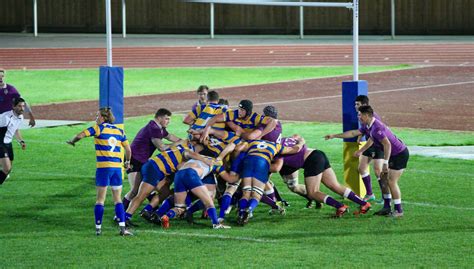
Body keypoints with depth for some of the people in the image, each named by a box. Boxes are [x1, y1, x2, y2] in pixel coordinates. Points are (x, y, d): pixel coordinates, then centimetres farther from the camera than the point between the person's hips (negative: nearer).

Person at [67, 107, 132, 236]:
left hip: (103, 167, -3)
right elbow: (128, 149, 15)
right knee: (118, 199, 9)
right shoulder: (119, 131, 12)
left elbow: (80, 135, -8)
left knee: (100, 199, 4)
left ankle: (98, 228, 4)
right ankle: (122, 228, -1)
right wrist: (127, 162, 31)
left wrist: (72, 141, 12)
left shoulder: (98, 128, -1)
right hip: (117, 167, 3)